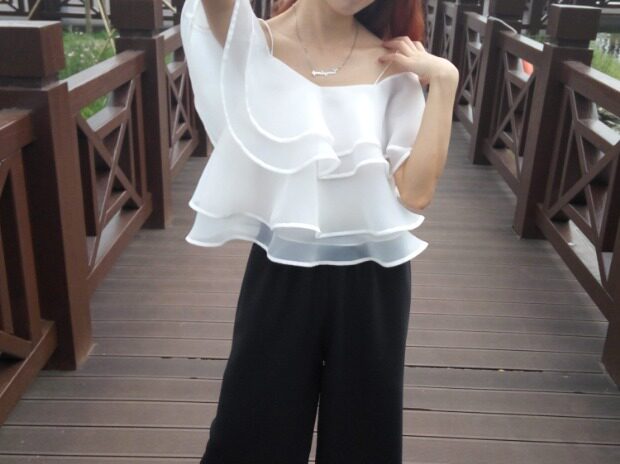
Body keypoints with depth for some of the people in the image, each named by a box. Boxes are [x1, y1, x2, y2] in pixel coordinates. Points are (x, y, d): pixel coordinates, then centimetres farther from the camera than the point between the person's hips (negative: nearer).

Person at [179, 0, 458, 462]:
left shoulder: (393, 65, -2)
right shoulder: (252, 44, -6)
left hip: (372, 282, 2)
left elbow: (416, 192, -13)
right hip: (280, 277, -1)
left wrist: (443, 80, -14)